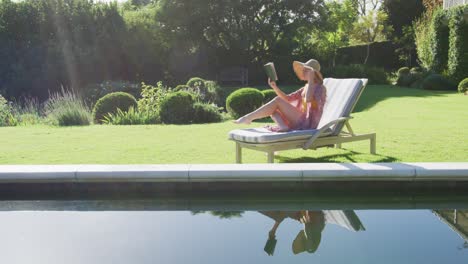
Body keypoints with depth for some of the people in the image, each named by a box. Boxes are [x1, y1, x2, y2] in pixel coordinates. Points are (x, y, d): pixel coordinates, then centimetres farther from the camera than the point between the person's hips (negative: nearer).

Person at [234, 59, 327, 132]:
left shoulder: (321, 88, -4)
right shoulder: (306, 87, 20)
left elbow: (308, 99, -26)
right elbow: (287, 98, 16)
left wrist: (310, 80, -18)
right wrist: (274, 87, 3)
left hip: (307, 123, -8)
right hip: (299, 121, 8)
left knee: (277, 101, -17)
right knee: (272, 110, -1)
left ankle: (248, 117, -17)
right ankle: (283, 127, -25)